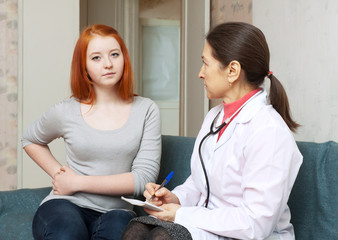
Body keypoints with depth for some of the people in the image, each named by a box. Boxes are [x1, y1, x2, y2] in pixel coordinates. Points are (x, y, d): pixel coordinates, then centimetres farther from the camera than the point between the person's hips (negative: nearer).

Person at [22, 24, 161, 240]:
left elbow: (145, 177, -5)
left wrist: (78, 182, -7)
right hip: (67, 205, 0)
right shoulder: (66, 112, 4)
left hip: (115, 210, 0)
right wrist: (58, 173, 8)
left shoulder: (146, 110, 3)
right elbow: (30, 140, 26)